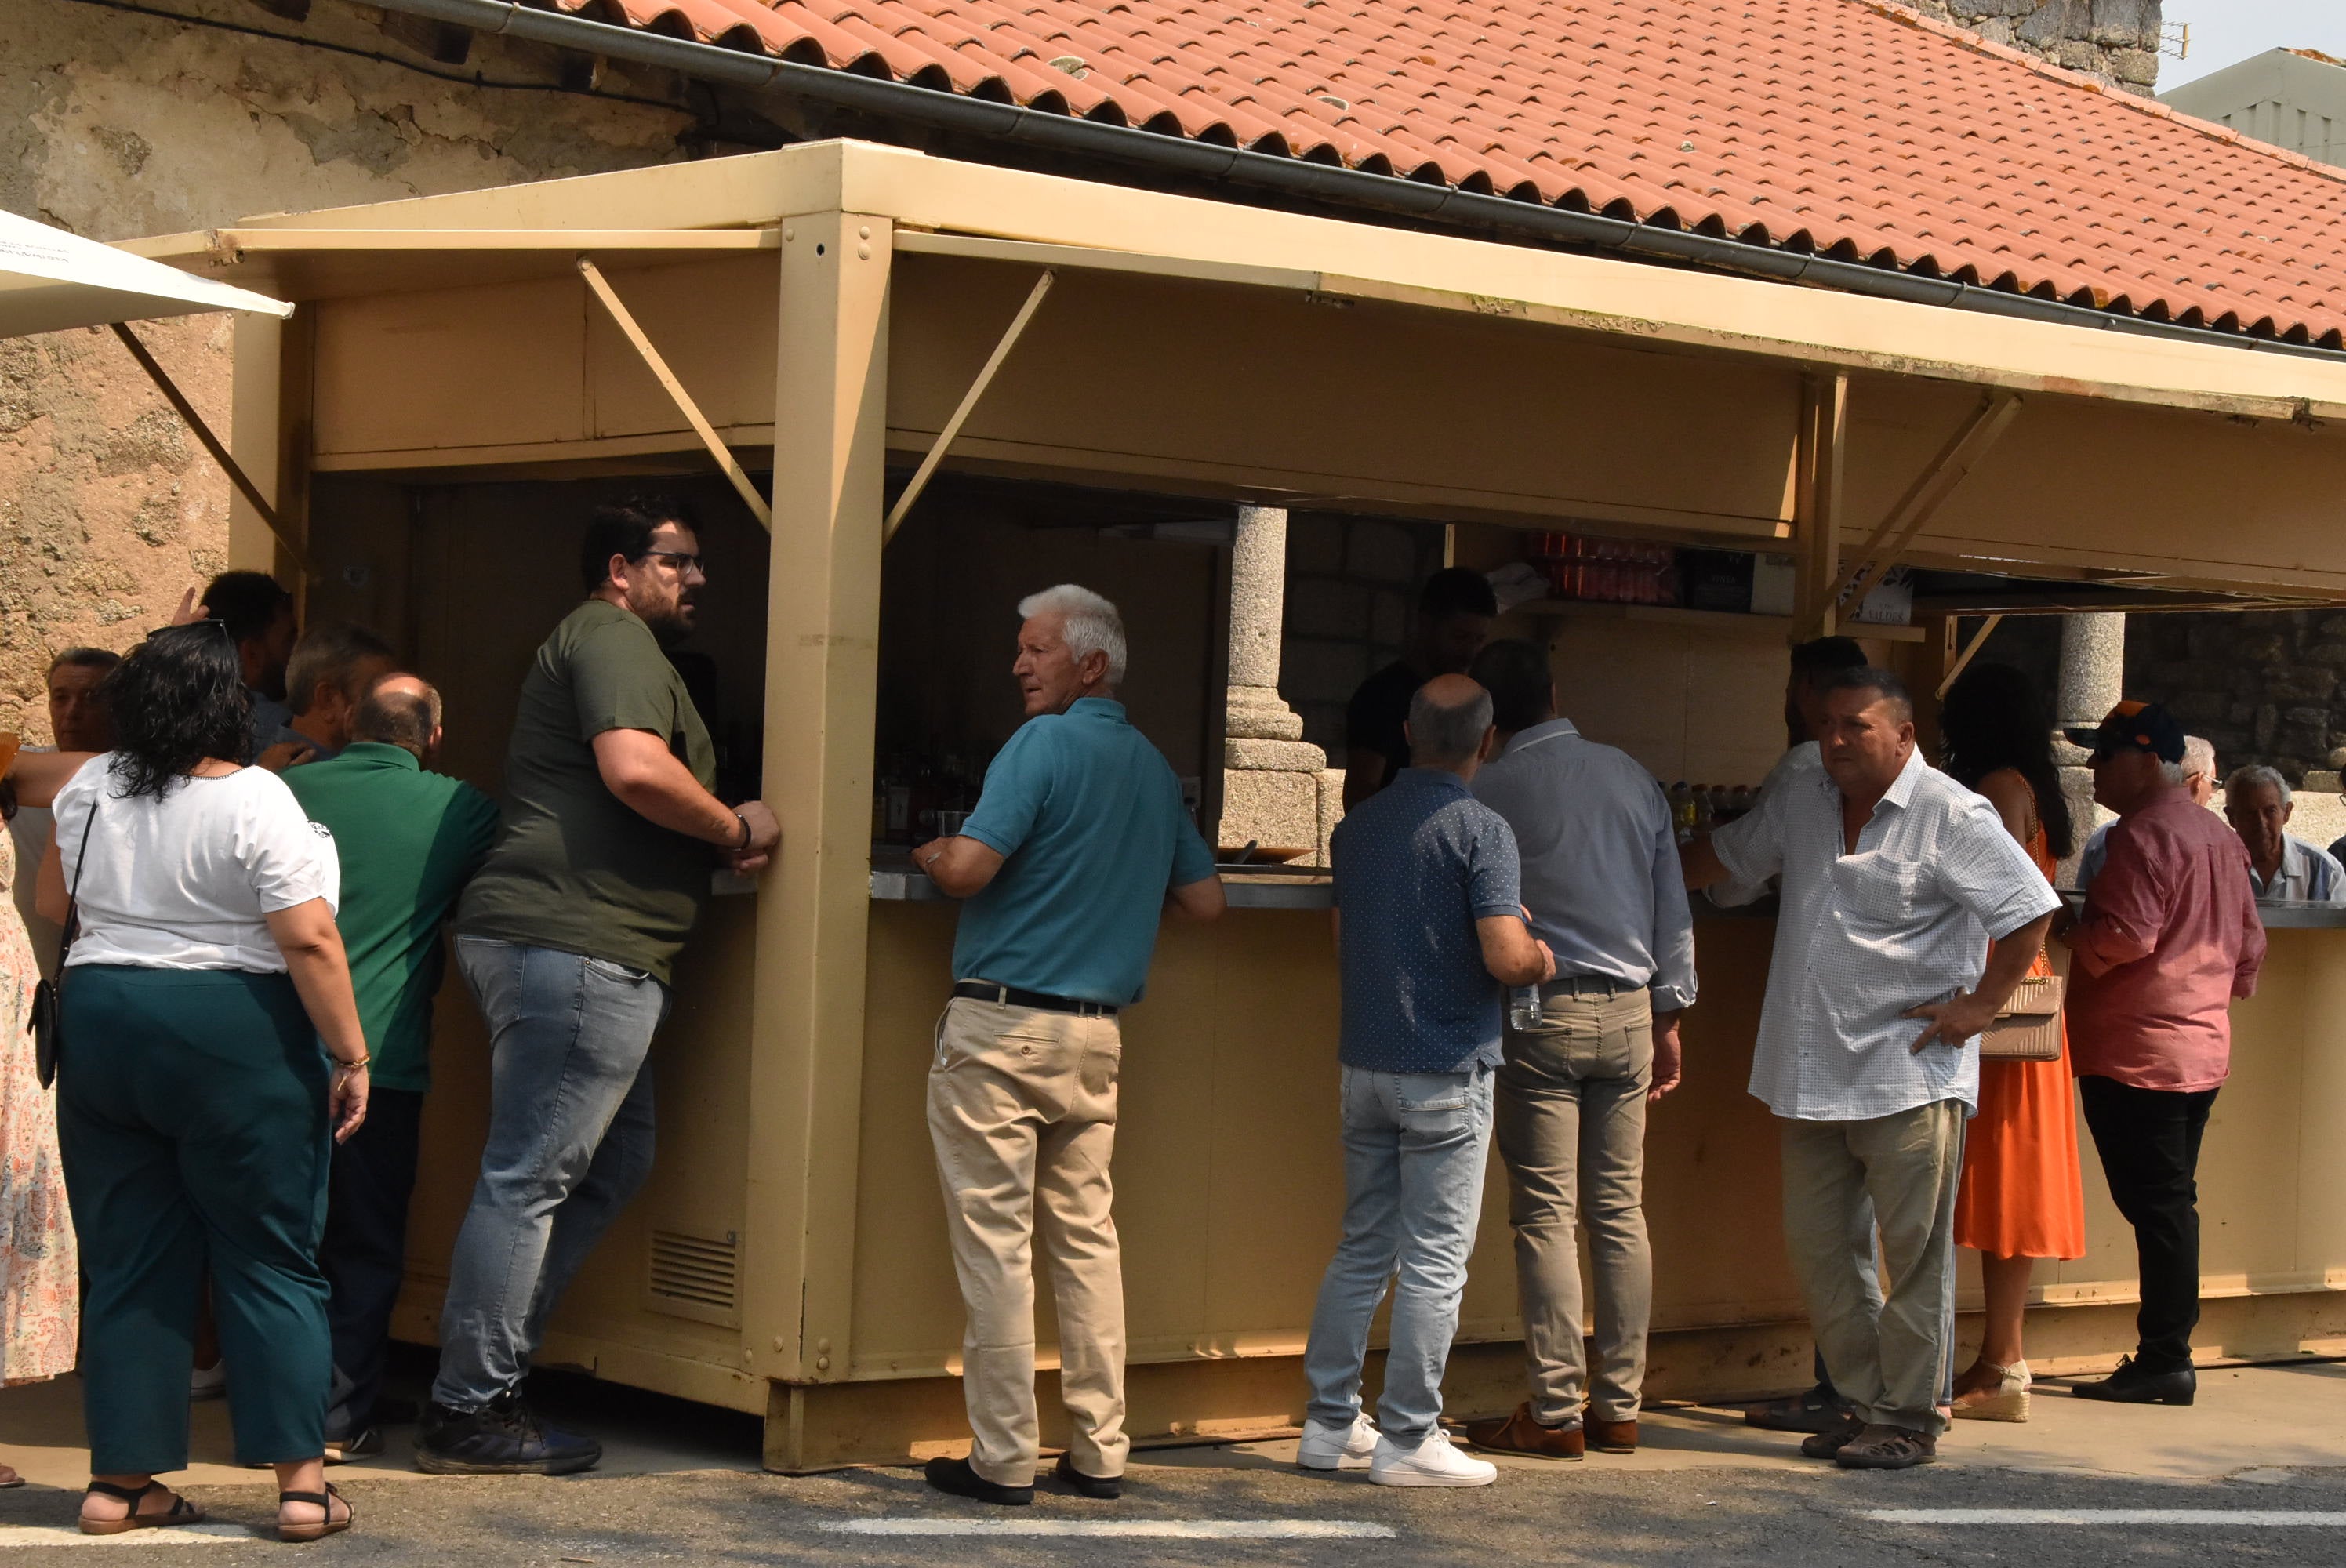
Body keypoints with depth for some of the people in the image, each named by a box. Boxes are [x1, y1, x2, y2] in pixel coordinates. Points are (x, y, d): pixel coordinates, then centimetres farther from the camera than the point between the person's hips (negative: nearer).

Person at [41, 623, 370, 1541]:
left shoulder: (90, 788, 5)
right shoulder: (256, 802, -12)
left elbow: (50, 901, 20)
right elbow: (310, 942, -17)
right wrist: (351, 1057, -11)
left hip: (100, 1026, 5)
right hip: (235, 1041, -5)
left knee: (128, 1260, 10)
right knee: (270, 1260, 2)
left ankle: (120, 1481, 11)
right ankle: (301, 1483, 1)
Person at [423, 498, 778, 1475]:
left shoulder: (615, 646, 27)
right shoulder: (613, 637, -6)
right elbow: (636, 771, -22)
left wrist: (720, 847, 12)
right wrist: (737, 829, -7)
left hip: (564, 950, 11)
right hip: (576, 947, -11)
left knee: (615, 1161, 16)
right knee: (530, 1178, -8)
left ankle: (491, 1377, 17)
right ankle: (468, 1412, -4)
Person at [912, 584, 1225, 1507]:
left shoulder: (1045, 744, -10)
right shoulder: (1155, 769, 12)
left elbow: (966, 869, -18)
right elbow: (1205, 901, 16)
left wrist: (928, 855, 4)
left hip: (1002, 1024, -7)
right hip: (1098, 1035, 7)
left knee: (994, 1242, -3)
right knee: (1087, 1238, 11)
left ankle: (1004, 1459, -1)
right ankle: (1099, 1453, 12)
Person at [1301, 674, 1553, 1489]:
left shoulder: (1356, 826, 9)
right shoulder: (1481, 829, -12)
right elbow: (1506, 958, -20)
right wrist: (1540, 957, 0)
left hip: (1364, 1061, 7)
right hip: (1446, 1071, -6)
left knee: (1361, 1249, 14)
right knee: (1433, 1261, 0)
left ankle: (1331, 1422, 17)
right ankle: (1408, 1438, 2)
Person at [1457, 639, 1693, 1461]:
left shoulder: (1489, 789, -6)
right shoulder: (1631, 777, 8)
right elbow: (1673, 909, 11)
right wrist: (1668, 1018, 17)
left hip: (1542, 1014, -4)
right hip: (1629, 1011, 5)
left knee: (1546, 1214, -3)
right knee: (1619, 1210, 8)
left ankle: (1555, 1413, -3)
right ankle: (1619, 1407, 11)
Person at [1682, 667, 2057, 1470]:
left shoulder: (1953, 817, -9)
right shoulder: (1800, 806, 12)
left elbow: (2031, 910, -7)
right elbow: (1723, 855, 30)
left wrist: (1981, 1005, -9)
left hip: (1910, 1074, -7)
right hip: (1814, 1075, 7)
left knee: (1913, 1254, -3)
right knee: (1817, 1243, 9)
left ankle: (1908, 1419, 5)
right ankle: (1867, 1402, 19)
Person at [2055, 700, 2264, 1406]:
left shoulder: (2144, 835, -13)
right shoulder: (2221, 837, 16)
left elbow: (2124, 935, -21)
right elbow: (2250, 942, 19)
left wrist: (2066, 937, -5)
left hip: (2136, 1052, -9)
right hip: (2202, 1046, 9)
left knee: (2155, 1203, -7)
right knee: (2171, 1202, 12)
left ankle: (2163, 1361, -6)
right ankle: (2167, 1356, 14)